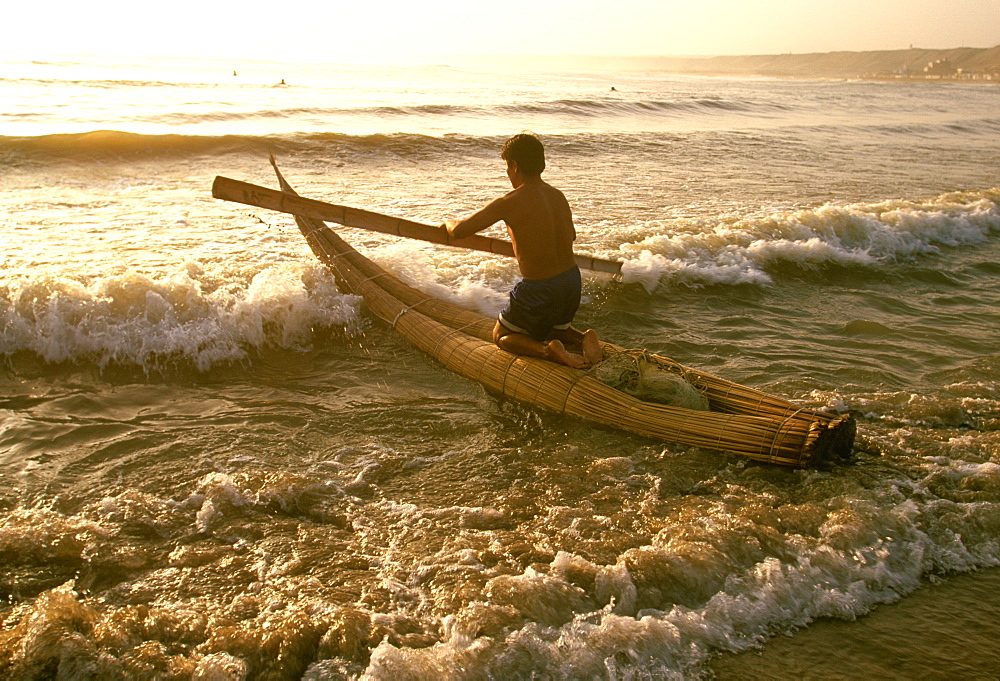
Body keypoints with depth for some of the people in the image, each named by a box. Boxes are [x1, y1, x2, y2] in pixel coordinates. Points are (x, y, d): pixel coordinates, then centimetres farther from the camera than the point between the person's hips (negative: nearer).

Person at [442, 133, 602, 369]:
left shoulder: (509, 203, -17)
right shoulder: (558, 196, 3)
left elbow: (459, 231, -13)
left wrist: (449, 223, 10)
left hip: (539, 291, -6)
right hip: (572, 281, 6)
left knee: (502, 336, 18)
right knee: (557, 327, 35)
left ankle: (548, 351, -9)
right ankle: (583, 338, 3)